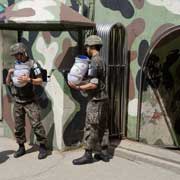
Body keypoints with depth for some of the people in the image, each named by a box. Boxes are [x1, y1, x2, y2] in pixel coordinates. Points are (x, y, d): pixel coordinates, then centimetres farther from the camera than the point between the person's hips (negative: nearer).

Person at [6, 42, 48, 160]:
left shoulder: (33, 64, -6)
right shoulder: (14, 66, 11)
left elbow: (40, 81, -7)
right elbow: (8, 83, 14)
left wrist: (28, 80, -22)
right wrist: (9, 74, -5)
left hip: (30, 101, -6)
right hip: (18, 101, 6)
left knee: (36, 124, -9)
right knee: (19, 126, 10)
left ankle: (43, 147, 0)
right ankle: (21, 147, 22)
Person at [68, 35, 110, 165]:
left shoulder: (94, 62, -17)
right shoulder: (101, 61, 13)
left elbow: (94, 85, -23)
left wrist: (78, 88, -23)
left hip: (96, 100, -10)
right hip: (103, 98, 10)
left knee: (91, 127, -3)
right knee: (103, 126, 12)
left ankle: (88, 155, 4)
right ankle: (104, 153, 19)